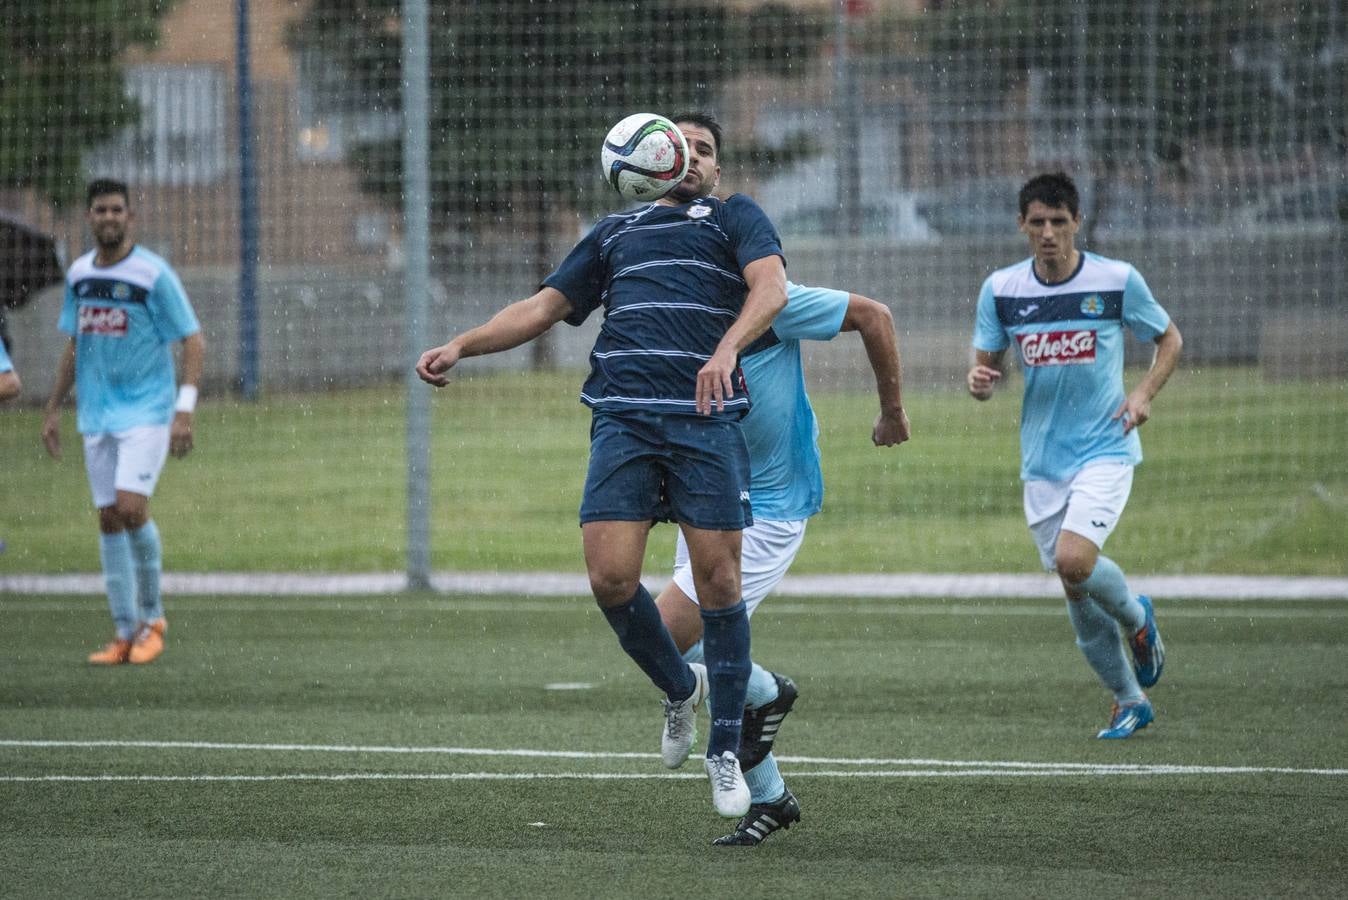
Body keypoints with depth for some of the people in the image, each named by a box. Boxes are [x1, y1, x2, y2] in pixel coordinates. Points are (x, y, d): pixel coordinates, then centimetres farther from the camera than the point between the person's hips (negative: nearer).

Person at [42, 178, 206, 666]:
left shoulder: (153, 274, -10)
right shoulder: (79, 273, 8)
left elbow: (193, 342, -8)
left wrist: (185, 410, -17)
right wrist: (53, 409, 16)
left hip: (146, 411, -6)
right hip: (97, 415, 6)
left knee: (131, 507, -18)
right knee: (109, 518, 4)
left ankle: (152, 616, 0)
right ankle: (125, 633, 8)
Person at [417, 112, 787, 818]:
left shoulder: (736, 218, 14)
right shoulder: (615, 233, 26)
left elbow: (771, 286, -5)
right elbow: (544, 308, 26)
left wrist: (726, 348, -24)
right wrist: (460, 346, 12)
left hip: (706, 418, -3)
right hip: (623, 417, 3)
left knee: (718, 580, -7)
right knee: (610, 577, -11)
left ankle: (725, 752, 5)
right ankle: (678, 688, 17)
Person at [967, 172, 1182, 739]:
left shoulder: (1118, 280, -7)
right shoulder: (1001, 289, -1)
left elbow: (1169, 339, 7)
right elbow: (987, 365, 8)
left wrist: (1144, 392, -10)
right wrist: (979, 381, -17)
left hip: (1105, 448, -3)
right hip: (1042, 459, 4)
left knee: (1073, 560, -25)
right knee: (1076, 593, 5)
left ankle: (1136, 617, 8)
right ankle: (1129, 701, 25)